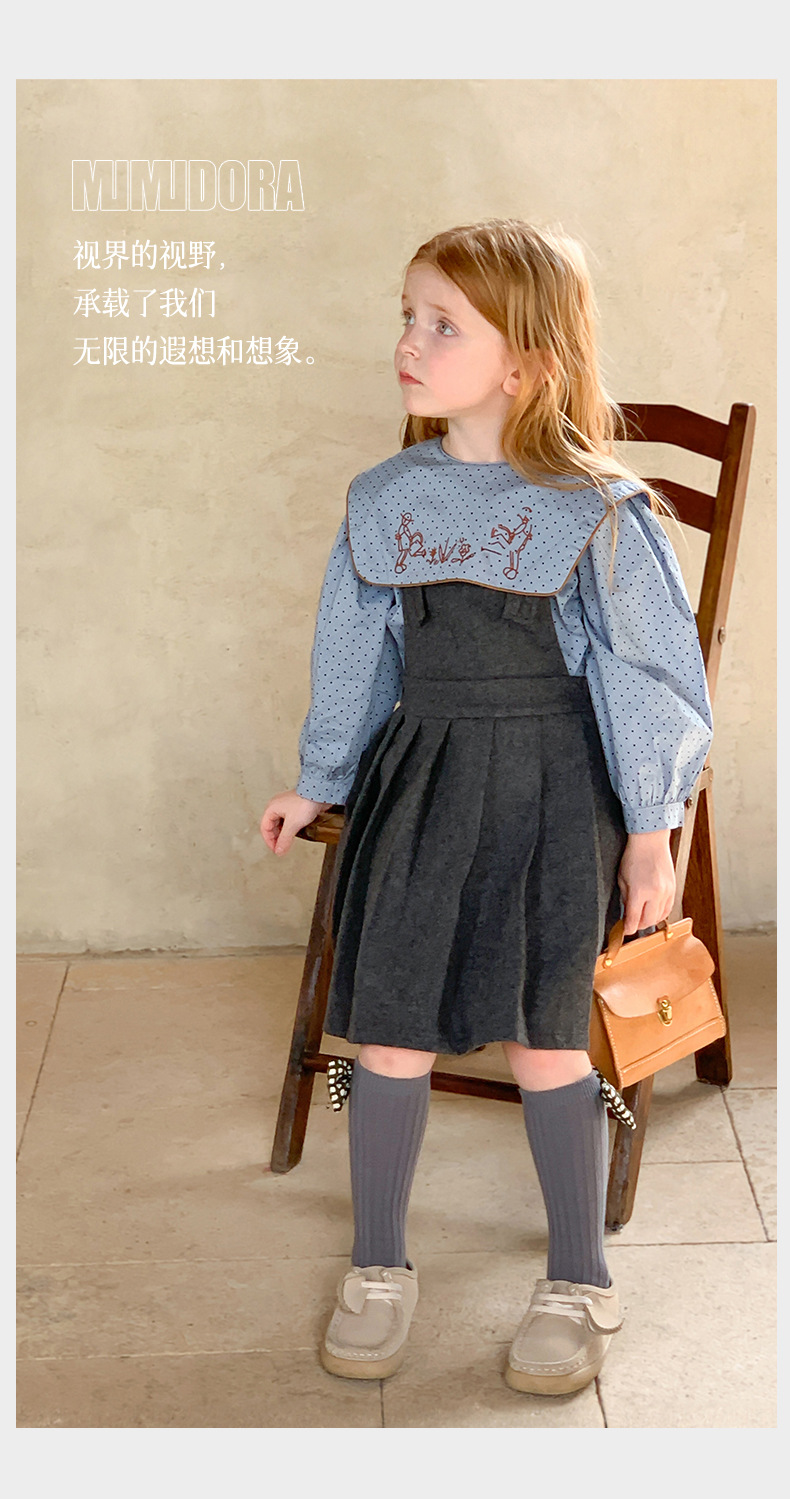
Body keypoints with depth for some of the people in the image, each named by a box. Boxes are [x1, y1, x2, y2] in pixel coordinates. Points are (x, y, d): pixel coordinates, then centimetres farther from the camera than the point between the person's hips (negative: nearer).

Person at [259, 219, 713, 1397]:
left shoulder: (598, 512, -8)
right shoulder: (384, 499, 4)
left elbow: (646, 672, -3)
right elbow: (356, 654, 14)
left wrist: (648, 831, -3)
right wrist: (318, 783, 19)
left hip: (551, 790, -3)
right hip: (417, 778, 4)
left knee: (544, 1038, 3)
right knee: (390, 1032, 5)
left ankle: (578, 1285, 23)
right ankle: (378, 1270, 24)